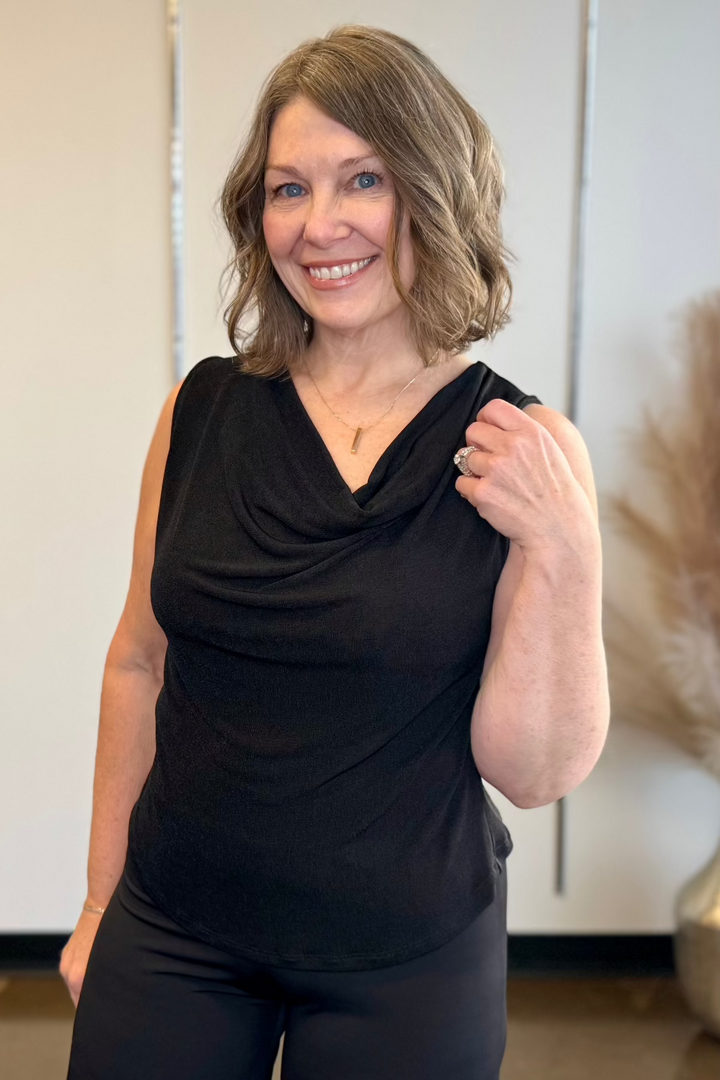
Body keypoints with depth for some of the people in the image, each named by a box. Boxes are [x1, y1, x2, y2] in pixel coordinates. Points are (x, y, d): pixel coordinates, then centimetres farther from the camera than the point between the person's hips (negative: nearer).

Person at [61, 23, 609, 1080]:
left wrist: (565, 552, -23)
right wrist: (101, 902, 9)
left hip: (408, 958, -1)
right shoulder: (202, 410, -5)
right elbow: (140, 663, 4)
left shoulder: (523, 448, -11)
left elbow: (534, 772, -10)